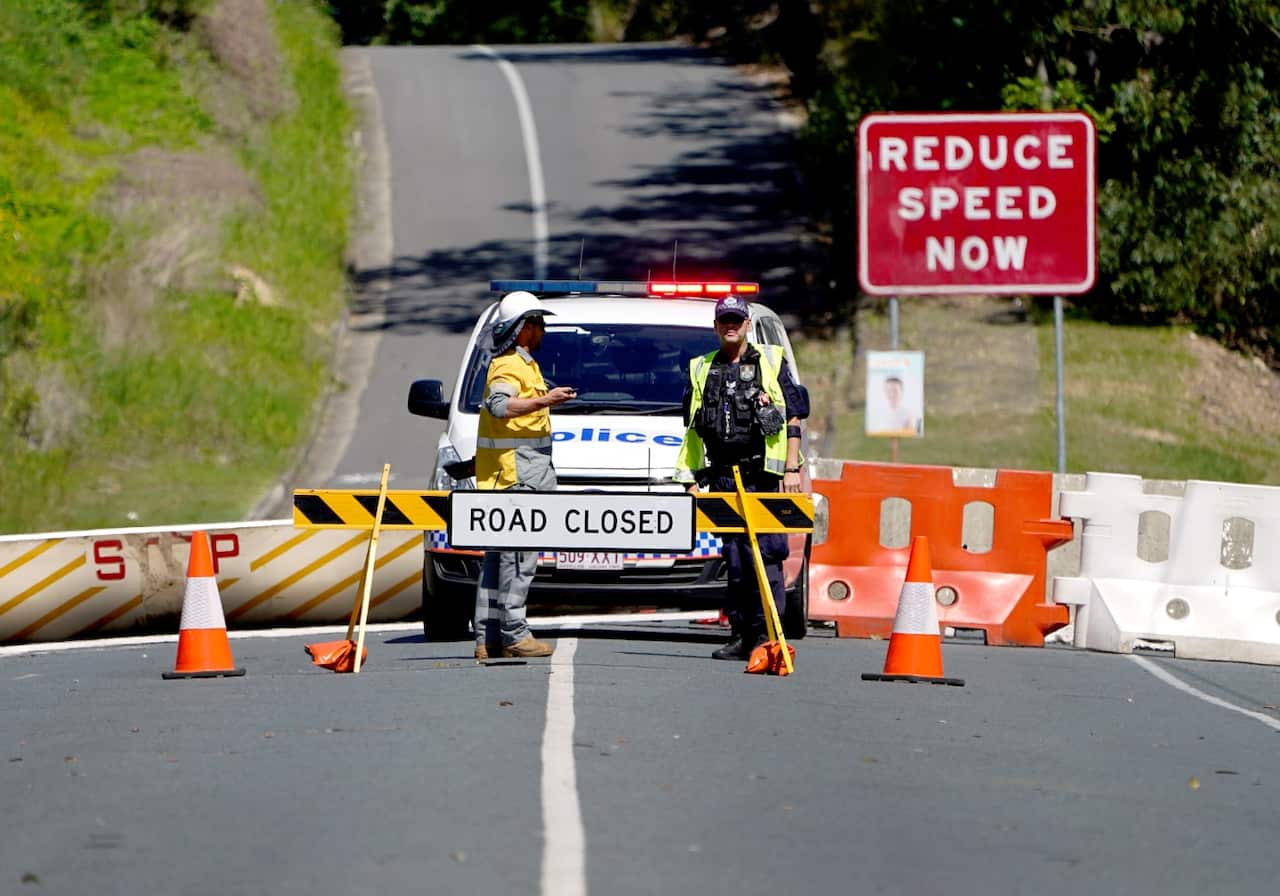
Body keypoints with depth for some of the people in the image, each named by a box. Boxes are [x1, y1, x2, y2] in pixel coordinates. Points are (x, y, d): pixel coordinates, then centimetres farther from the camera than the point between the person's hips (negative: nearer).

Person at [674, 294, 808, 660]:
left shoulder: (771, 362, 7)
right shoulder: (701, 369, 15)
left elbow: (794, 420, 5)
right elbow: (692, 430, 17)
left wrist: (792, 469, -3)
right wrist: (692, 480, 10)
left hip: (763, 477, -3)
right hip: (722, 476, 3)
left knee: (765, 555, -10)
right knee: (733, 560, 4)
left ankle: (766, 633, -9)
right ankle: (740, 635, 8)